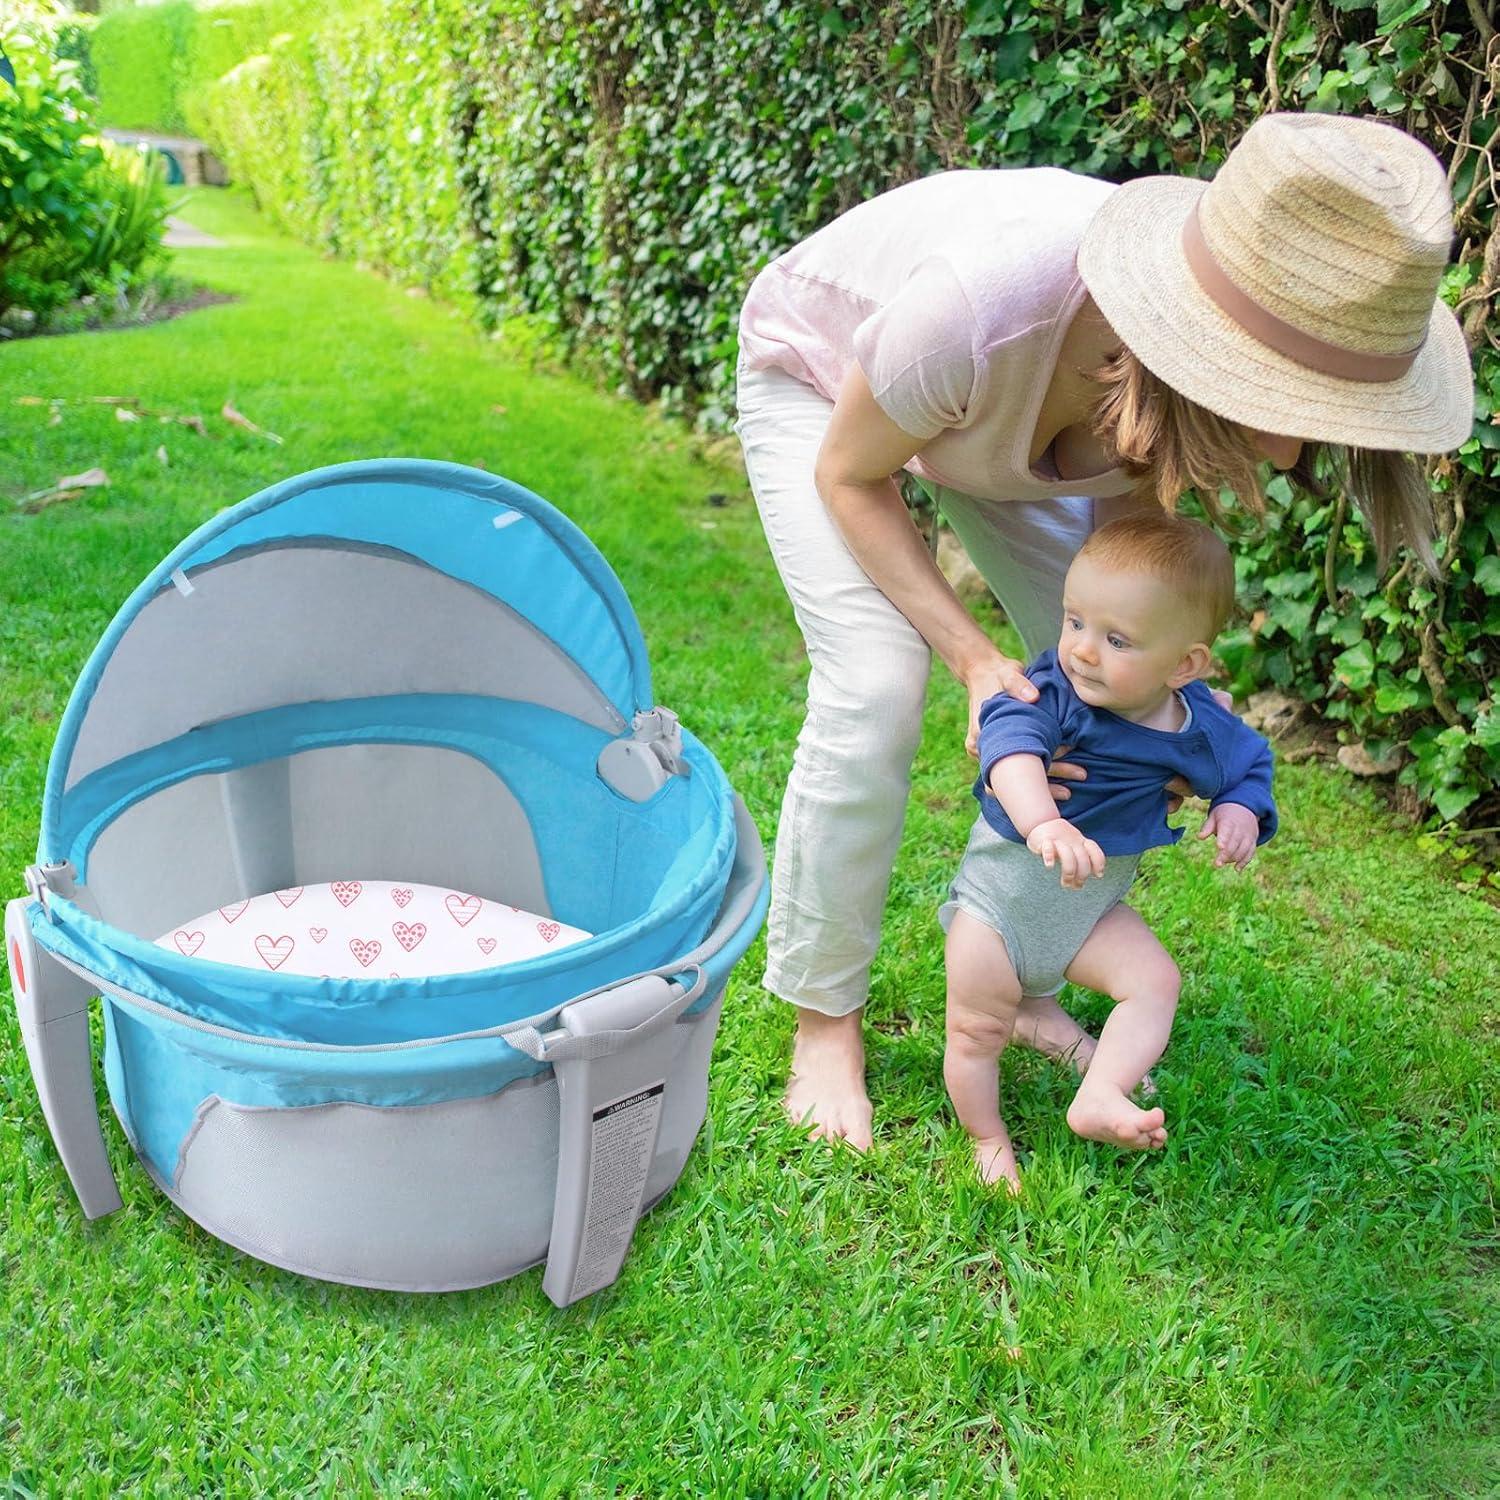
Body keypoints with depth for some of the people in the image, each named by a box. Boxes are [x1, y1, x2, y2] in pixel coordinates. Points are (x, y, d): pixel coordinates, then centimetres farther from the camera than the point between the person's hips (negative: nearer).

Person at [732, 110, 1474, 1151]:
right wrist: (972, 655, -33)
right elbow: (849, 477, -25)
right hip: (820, 376, -4)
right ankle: (824, 1020, 0)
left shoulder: (1196, 387, -30)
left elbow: (1123, 528, -9)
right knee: (874, 689, -21)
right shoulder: (986, 301, -45)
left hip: (997, 409, 5)